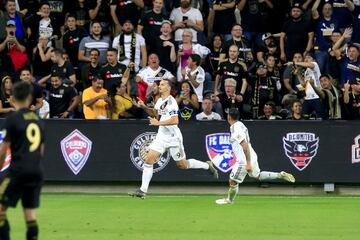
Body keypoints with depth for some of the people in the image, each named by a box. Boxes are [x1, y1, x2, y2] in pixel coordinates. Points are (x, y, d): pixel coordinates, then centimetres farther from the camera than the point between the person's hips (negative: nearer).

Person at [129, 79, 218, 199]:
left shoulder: (171, 102, -19)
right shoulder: (160, 101, 7)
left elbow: (175, 121, -29)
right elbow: (156, 114, 25)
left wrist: (158, 122, -26)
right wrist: (145, 107, 10)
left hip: (173, 137, -7)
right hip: (161, 136, 7)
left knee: (182, 165, 5)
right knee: (149, 159, -8)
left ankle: (207, 165, 30)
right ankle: (143, 190, -8)